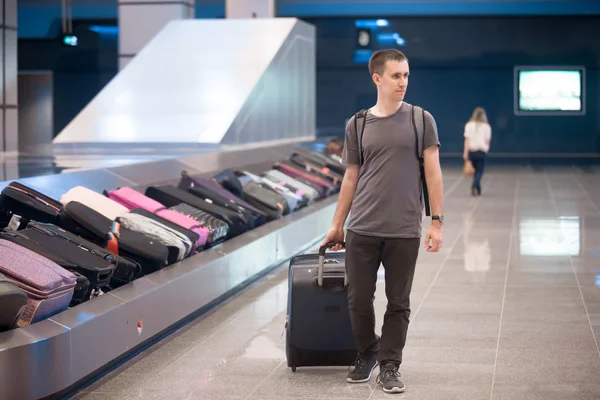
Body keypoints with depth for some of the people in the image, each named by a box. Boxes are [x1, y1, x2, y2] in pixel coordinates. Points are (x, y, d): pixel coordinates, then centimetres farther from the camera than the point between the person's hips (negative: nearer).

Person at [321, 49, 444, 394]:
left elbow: (432, 171, 0)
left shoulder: (420, 121, 2)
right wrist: (337, 225, 14)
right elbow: (351, 177, 13)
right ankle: (367, 354, 27)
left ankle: (390, 365, 17)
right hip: (362, 230, 2)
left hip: (405, 231, -1)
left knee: (398, 303, 5)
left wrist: (437, 221, -6)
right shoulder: (357, 125, 7)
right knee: (359, 300, 5)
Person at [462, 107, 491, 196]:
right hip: (482, 151, -2)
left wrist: (465, 153, -5)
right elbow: (487, 141, 1)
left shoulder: (469, 125, 2)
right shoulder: (487, 126, 0)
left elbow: (467, 140, -4)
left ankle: (477, 190, 20)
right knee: (479, 171, -2)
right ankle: (475, 186, -26)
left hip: (471, 151, 2)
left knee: (475, 170, 15)